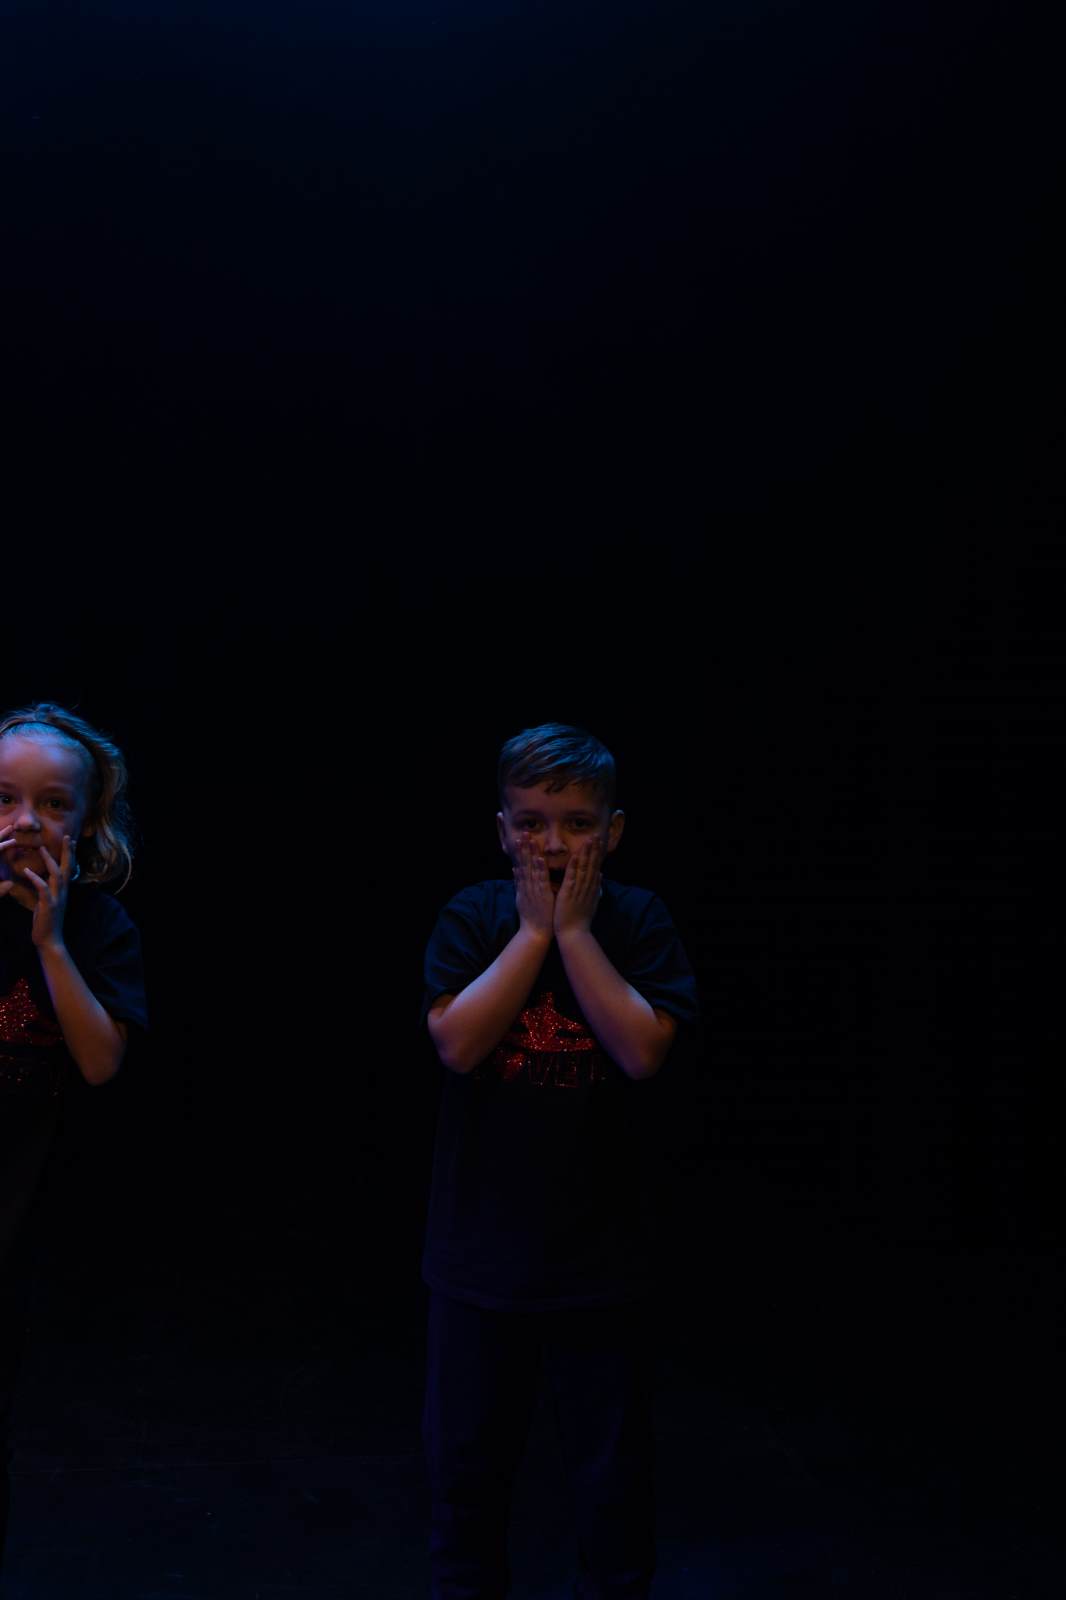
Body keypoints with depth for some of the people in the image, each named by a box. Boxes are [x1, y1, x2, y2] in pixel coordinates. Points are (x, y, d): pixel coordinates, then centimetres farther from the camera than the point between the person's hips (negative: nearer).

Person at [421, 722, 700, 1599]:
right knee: (465, 1461, 17)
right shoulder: (474, 917, -5)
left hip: (603, 1253, -1)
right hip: (482, 1247, 1)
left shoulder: (638, 920, -6)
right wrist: (534, 929, -17)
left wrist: (574, 930, -17)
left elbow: (643, 1051, -19)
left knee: (614, 1469, 15)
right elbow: (457, 1042, -18)